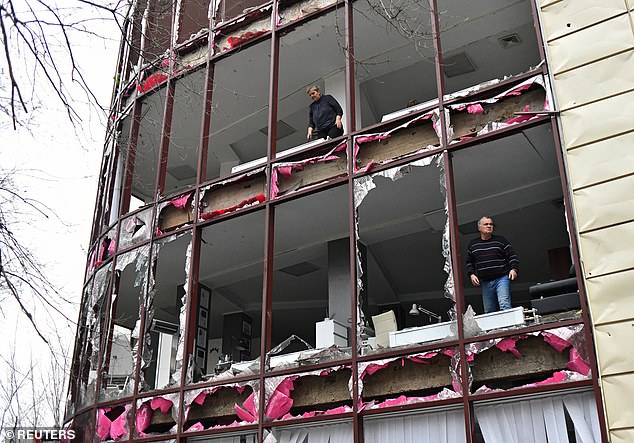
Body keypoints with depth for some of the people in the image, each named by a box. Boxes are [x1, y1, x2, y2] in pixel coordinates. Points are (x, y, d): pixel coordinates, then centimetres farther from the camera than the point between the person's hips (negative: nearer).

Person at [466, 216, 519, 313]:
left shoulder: (500, 240, 7)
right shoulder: (473, 244, 14)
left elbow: (512, 256, 5)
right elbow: (469, 262, 20)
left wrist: (514, 269, -11)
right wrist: (471, 274, 4)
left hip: (501, 279, -3)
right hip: (485, 282, 4)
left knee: (504, 306, -19)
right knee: (488, 311, 5)